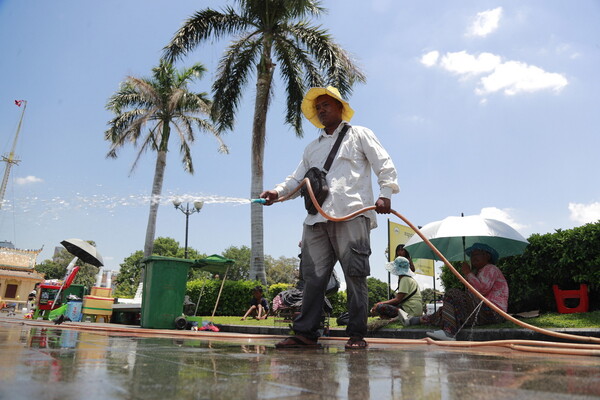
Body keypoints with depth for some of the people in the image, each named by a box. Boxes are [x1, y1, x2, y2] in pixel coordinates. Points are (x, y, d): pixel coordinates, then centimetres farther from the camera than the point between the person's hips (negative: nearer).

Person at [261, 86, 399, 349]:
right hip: (317, 218, 5)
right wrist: (278, 191, 3)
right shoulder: (312, 147, 29)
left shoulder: (359, 135, 15)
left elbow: (385, 165, 7)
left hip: (351, 214, -4)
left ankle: (357, 335, 2)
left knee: (355, 275, -5)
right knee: (313, 276, 0)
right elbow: (297, 178, 22)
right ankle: (306, 333, 5)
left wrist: (385, 194, -8)